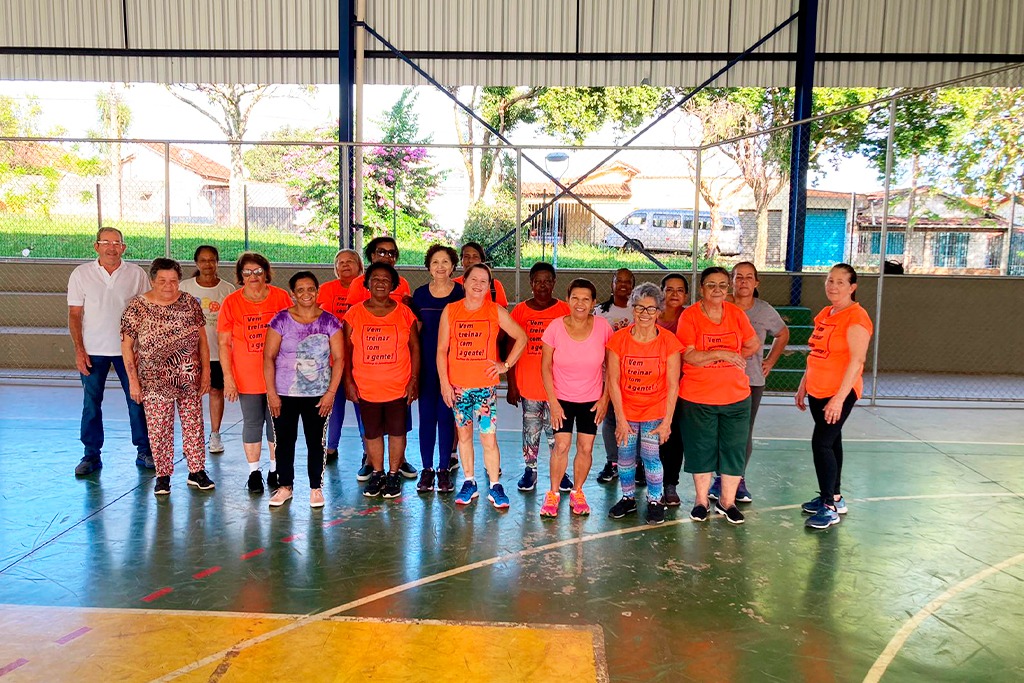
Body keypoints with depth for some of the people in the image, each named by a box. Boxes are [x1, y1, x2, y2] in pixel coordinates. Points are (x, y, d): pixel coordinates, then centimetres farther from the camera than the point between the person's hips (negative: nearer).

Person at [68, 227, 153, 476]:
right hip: (93, 351, 0)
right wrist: (79, 350, -6)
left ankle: (144, 451, 15)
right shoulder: (81, 274, 2)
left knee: (137, 400, 4)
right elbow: (74, 315, 2)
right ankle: (91, 455, 17)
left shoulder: (136, 274, 2)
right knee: (91, 404, 6)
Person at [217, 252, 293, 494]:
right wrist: (228, 377, -5)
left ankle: (275, 470, 23)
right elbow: (224, 343, 0)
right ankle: (254, 472, 22)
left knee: (276, 422, 8)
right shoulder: (231, 302, -2)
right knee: (252, 423, 8)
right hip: (246, 377, 0)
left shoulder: (281, 298, -2)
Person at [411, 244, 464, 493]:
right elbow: (415, 330, 11)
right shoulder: (420, 294, 5)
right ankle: (427, 469, 16)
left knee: (446, 416, 3)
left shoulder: (461, 293, -1)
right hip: (426, 363, 2)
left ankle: (444, 470, 16)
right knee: (427, 415, 5)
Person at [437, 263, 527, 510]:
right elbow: (441, 349, 3)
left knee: (489, 437, -3)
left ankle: (494, 487, 9)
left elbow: (521, 338, 8)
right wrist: (444, 383, -3)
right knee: (464, 434, 11)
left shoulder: (496, 311, 1)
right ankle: (469, 483, 23)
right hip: (458, 385, 2)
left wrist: (506, 365, 2)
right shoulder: (450, 311, 3)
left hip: (486, 385, -1)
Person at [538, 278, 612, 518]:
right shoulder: (555, 328, -13)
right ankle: (553, 493, 14)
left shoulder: (603, 327, -11)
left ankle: (577, 492, 25)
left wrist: (605, 399, -3)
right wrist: (552, 401, -8)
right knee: (561, 446, -5)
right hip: (562, 398, -1)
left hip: (592, 400, 1)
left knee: (585, 448, 4)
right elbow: (546, 366, -5)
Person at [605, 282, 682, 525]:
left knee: (651, 457, 0)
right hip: (626, 410, 1)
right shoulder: (619, 339, -11)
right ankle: (628, 498, 29)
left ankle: (655, 501, 21)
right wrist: (621, 419, -8)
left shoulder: (668, 342, -12)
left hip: (655, 412, -1)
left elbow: (672, 385, -8)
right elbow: (613, 382, -7)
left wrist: (667, 421, -8)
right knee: (625, 456, 7)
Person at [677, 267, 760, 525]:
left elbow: (753, 345, 13)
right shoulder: (689, 315, -9)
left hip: (736, 396, 3)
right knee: (701, 449, 9)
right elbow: (688, 356, -17)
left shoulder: (736, 314, 3)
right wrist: (721, 353, -25)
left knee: (734, 449, 8)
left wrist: (731, 357, 0)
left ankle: (727, 501, 25)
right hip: (698, 397, -3)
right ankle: (701, 500, 26)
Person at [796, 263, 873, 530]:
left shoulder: (856, 317, -14)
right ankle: (834, 497, 28)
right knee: (831, 441, 16)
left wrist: (839, 398, -24)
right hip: (817, 390, 8)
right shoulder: (824, 314, 12)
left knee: (821, 443, -10)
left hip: (839, 393, -8)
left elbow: (857, 361, -20)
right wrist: (803, 385, 17)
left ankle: (829, 508, -1)